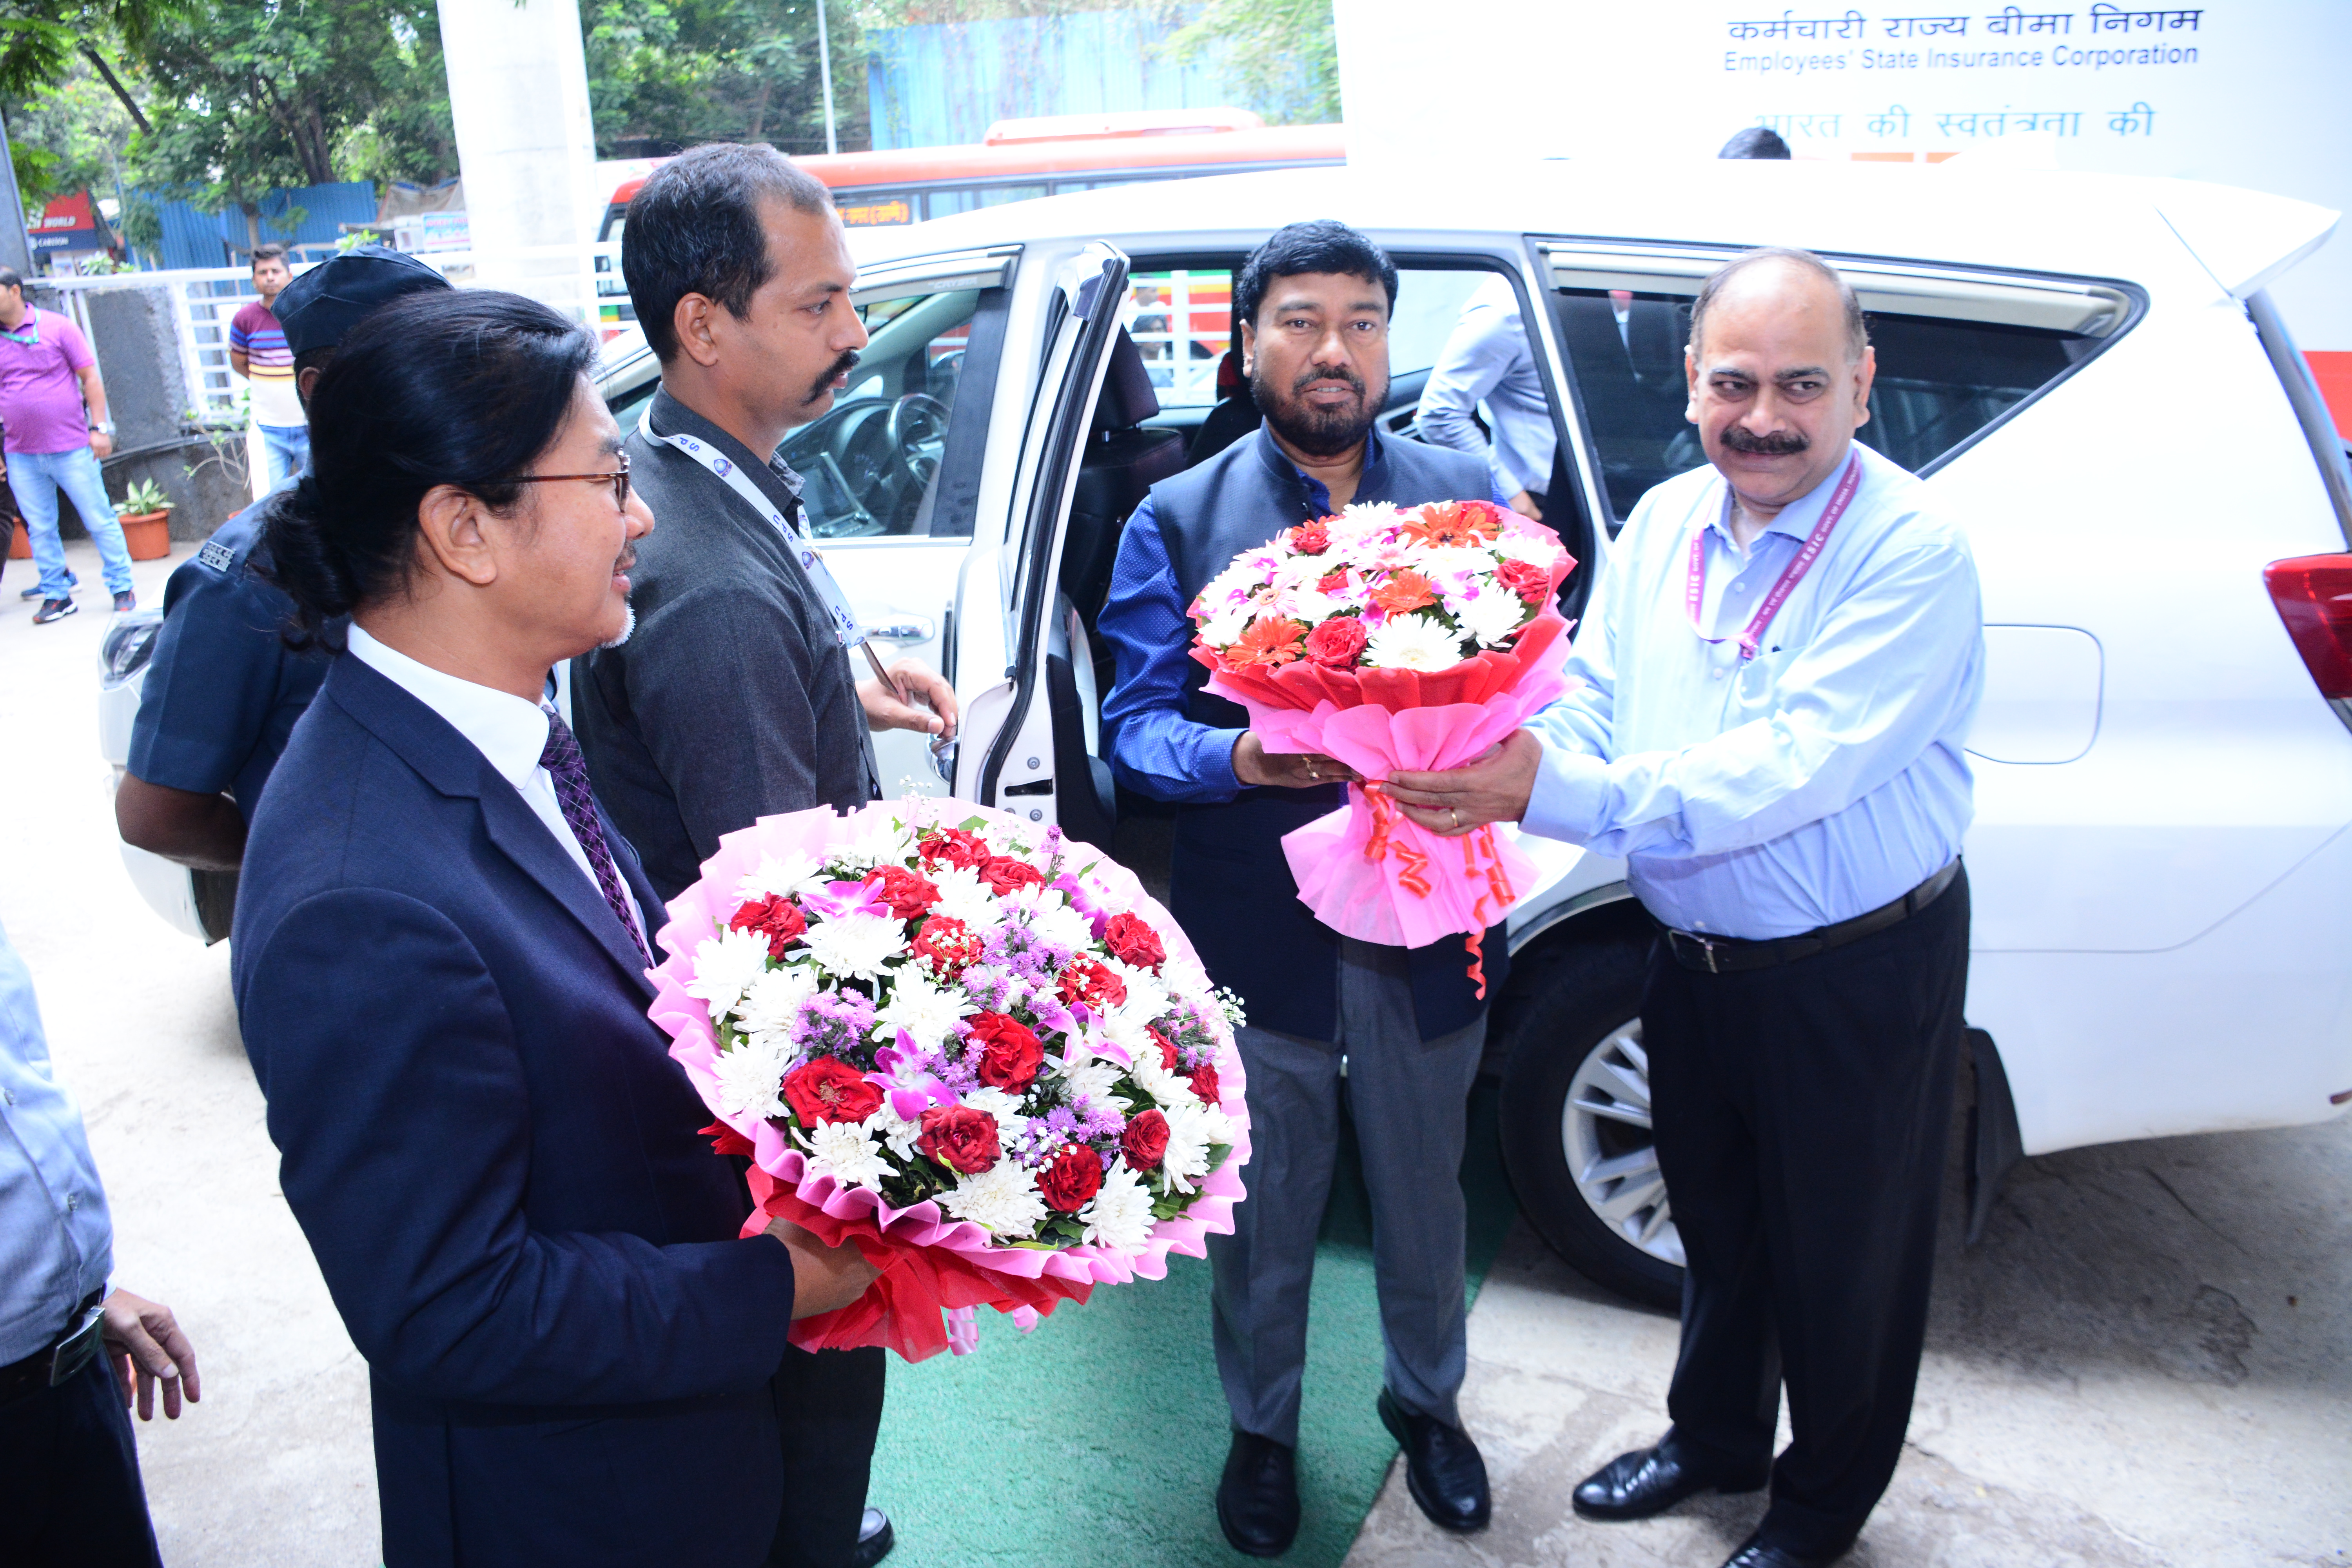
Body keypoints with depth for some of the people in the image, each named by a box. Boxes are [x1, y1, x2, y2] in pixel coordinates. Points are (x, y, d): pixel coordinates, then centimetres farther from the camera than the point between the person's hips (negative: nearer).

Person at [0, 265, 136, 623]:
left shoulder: (57, 327, -2)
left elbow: (90, 379, 0)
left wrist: (99, 428, -7)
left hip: (71, 448, -3)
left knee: (100, 520, 0)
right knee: (40, 529, 7)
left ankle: (122, 588, 10)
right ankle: (57, 595, 16)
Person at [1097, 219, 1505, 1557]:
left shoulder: (1467, 495, 3)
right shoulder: (1178, 523, -2)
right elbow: (1138, 724, -6)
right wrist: (1240, 757, -27)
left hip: (1430, 930, 2)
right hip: (1257, 935, -1)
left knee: (1426, 1194, 21)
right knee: (1262, 1213, 17)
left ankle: (1429, 1400, 48)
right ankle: (1263, 1427, 43)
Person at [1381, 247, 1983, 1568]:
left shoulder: (1912, 552, -21)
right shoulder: (1664, 523, 1)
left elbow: (1794, 764, -32)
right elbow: (1589, 708, -2)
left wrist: (1557, 794, -41)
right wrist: (1493, 769, -25)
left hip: (1862, 976, -5)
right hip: (1695, 959, 6)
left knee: (1843, 1258, 14)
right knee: (1718, 1220, 25)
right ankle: (1716, 1437, 50)